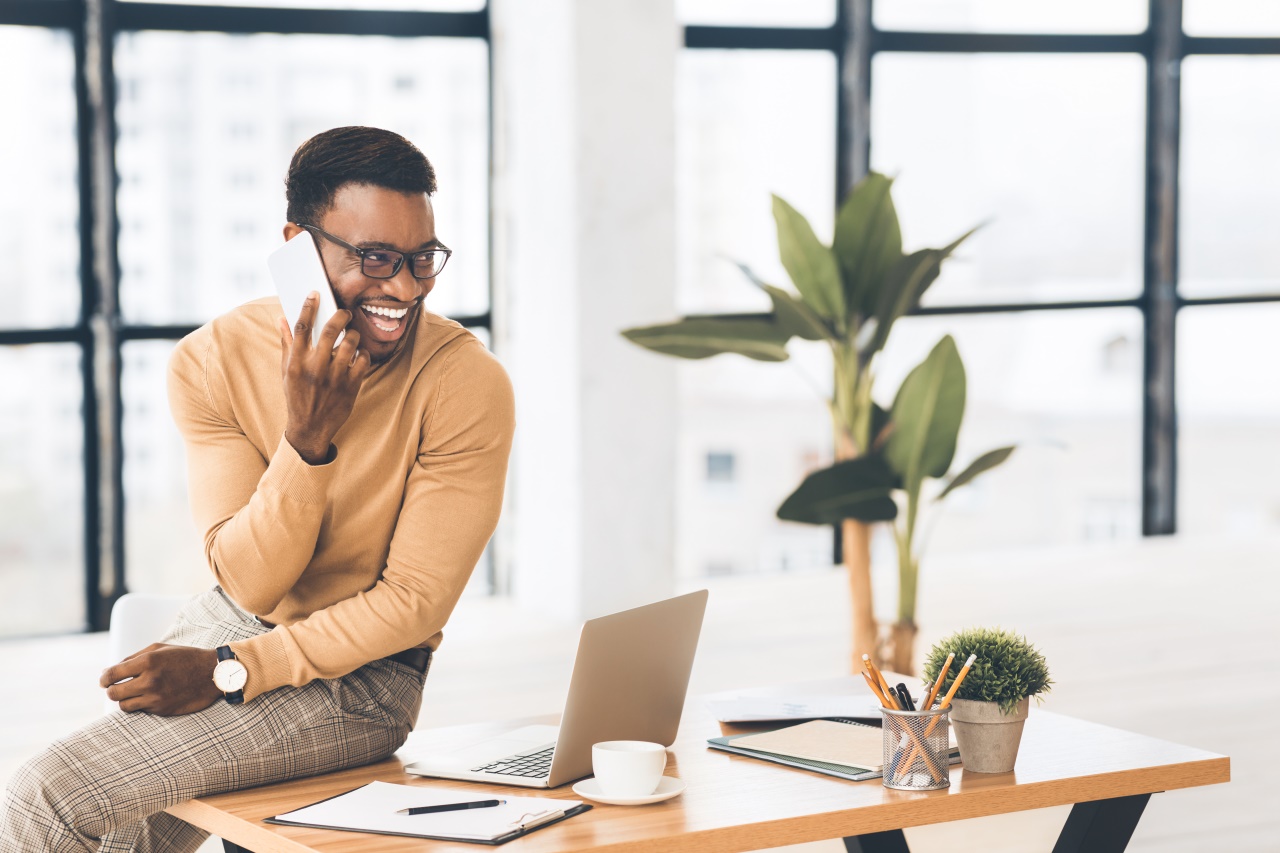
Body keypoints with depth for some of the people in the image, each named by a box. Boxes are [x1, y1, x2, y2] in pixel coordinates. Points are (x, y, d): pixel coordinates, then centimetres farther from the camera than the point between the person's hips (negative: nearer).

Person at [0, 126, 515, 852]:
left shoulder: (468, 384, -18)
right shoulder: (213, 360, -8)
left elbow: (414, 603, -14)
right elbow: (250, 582, -12)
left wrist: (229, 673, -20)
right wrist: (308, 440, -28)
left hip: (356, 678, -5)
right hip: (228, 626, 5)